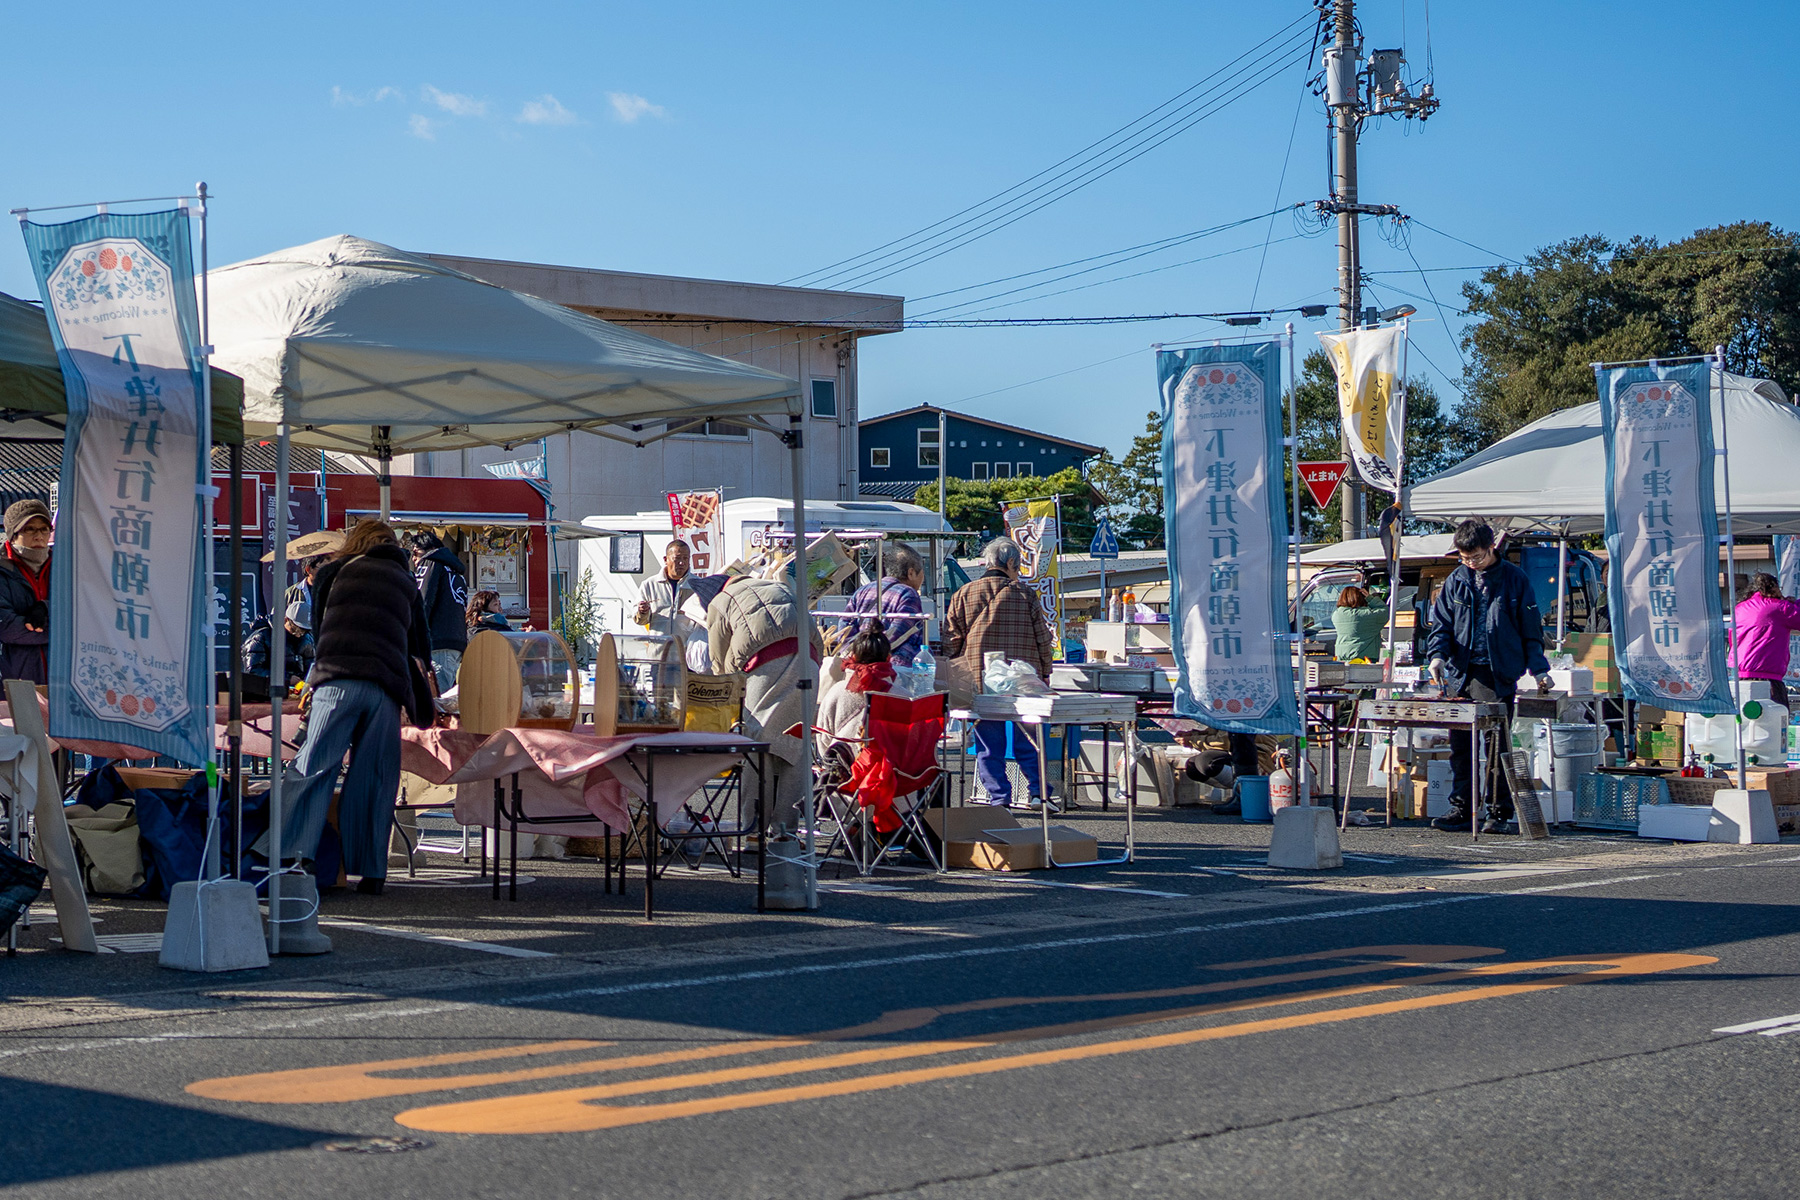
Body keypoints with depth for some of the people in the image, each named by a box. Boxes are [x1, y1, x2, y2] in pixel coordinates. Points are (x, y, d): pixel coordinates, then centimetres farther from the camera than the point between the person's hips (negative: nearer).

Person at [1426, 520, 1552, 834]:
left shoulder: (1514, 579, 3)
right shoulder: (1456, 581, 10)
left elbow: (1531, 629, 7)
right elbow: (1441, 623, 12)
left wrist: (1538, 669, 0)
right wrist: (1438, 654, -6)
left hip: (1498, 675, -4)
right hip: (1460, 675, 4)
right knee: (1460, 745, 6)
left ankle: (1499, 813, 3)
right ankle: (1460, 809, 13)